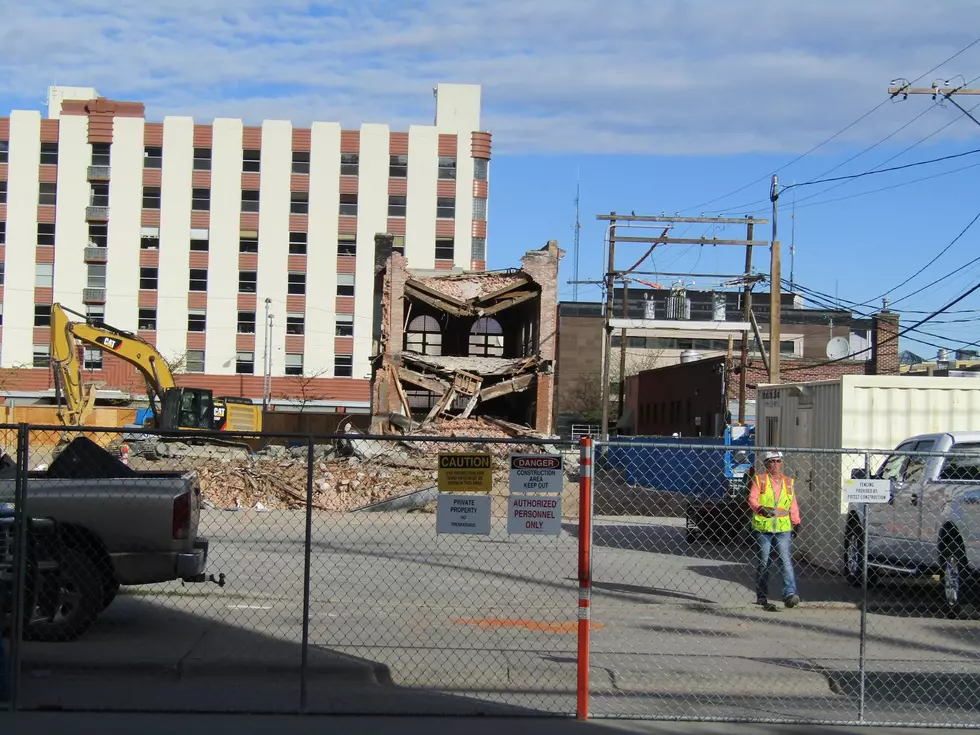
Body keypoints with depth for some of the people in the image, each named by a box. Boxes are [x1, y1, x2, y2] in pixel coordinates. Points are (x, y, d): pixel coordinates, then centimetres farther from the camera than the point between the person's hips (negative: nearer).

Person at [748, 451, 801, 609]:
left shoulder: (788, 482, 15)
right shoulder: (759, 480, 5)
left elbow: (793, 505, 16)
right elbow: (752, 499, -5)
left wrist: (796, 522, 5)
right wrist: (761, 509, -24)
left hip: (783, 528, 2)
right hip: (762, 527, -2)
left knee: (786, 560, -12)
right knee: (763, 562, 4)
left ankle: (790, 594, -18)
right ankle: (762, 597, 13)